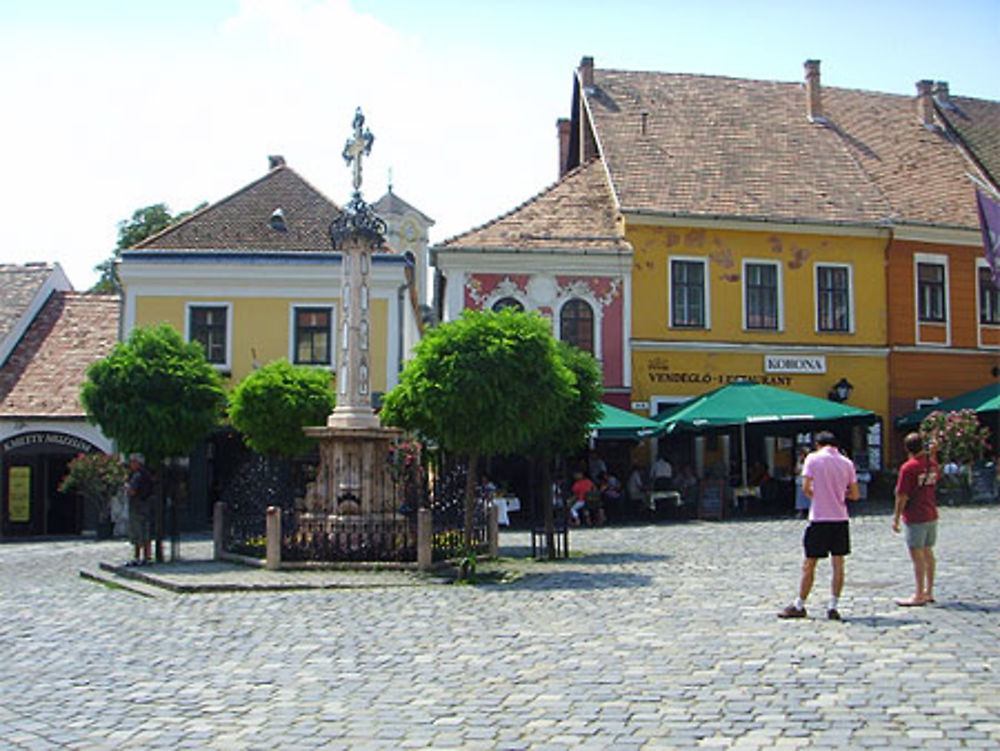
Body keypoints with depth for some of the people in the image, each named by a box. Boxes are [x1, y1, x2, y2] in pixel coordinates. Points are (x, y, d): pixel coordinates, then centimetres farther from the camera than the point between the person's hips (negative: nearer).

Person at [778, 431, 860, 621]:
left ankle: (799, 606, 12)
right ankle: (833, 606, 5)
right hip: (840, 518, 3)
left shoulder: (813, 458, -3)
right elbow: (855, 495, 6)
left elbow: (806, 487, -9)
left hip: (819, 518, -3)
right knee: (838, 564, 8)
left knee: (808, 565, 5)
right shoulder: (847, 462, 6)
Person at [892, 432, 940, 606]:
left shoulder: (908, 468, -16)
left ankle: (919, 595, -4)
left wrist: (896, 518, -9)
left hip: (915, 518, -8)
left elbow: (902, 496, -16)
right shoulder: (932, 463, 6)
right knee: (928, 553, 15)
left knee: (917, 556, -5)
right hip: (931, 515, 8)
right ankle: (929, 592, 21)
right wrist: (932, 455, 25)